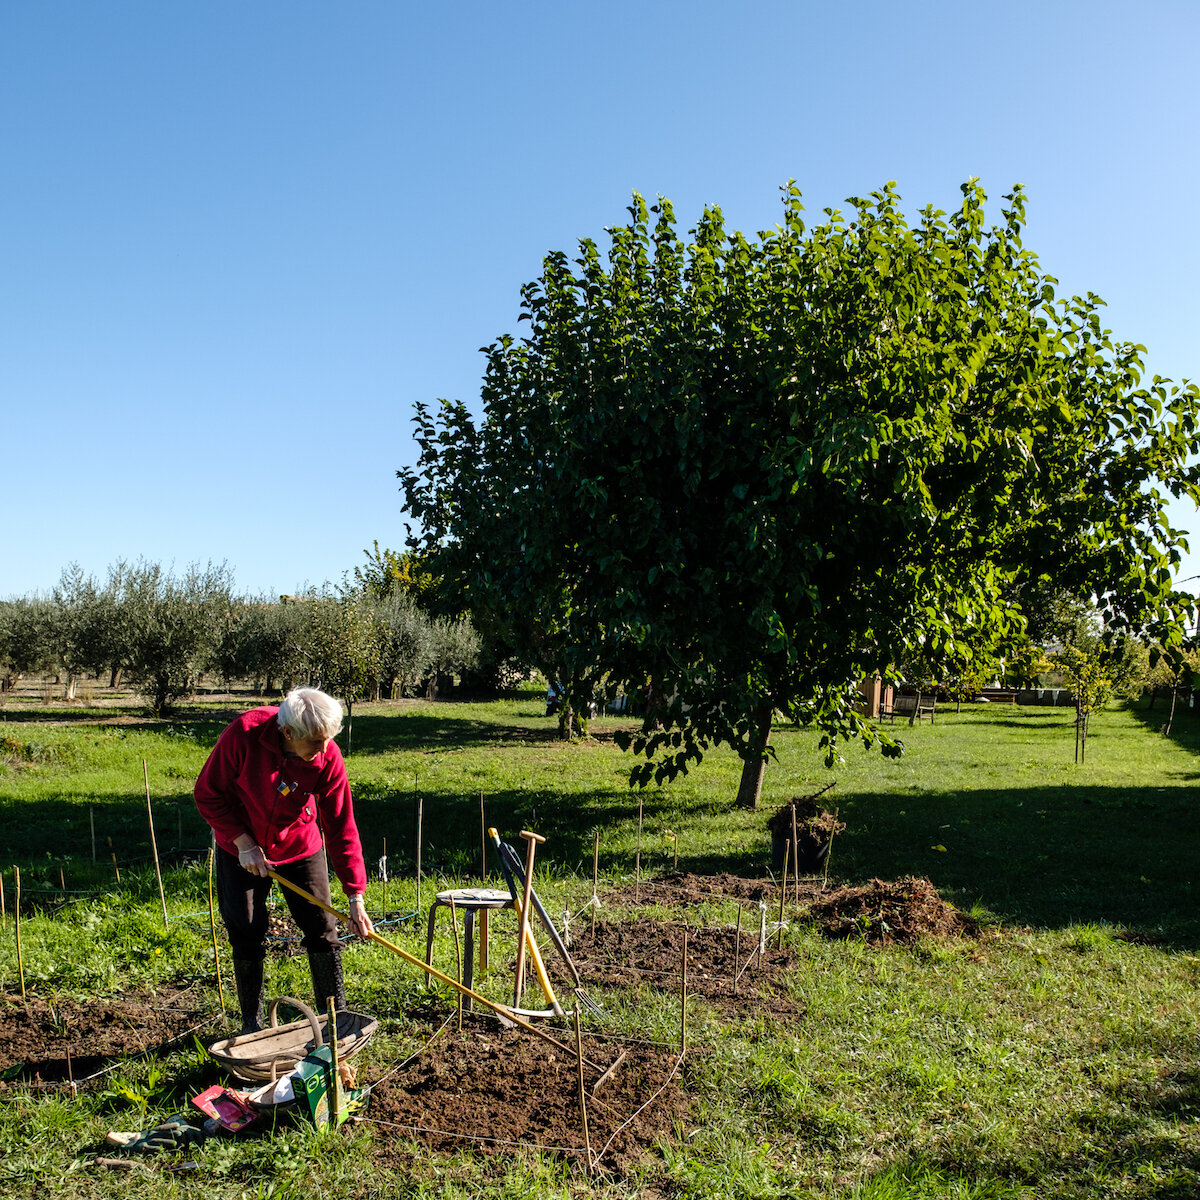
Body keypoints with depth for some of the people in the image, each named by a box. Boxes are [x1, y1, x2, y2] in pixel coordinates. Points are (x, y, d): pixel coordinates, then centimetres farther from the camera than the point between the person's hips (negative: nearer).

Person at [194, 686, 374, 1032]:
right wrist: (244, 843, -21)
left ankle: (336, 1017, 17)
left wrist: (356, 897, -20)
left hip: (301, 848, 1)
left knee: (322, 929, 1)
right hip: (241, 848, -1)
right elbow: (208, 794, -16)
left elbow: (341, 829, -18)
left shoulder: (329, 759, -25)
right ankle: (252, 1023, 23)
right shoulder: (244, 734, -30)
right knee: (246, 935, 4)